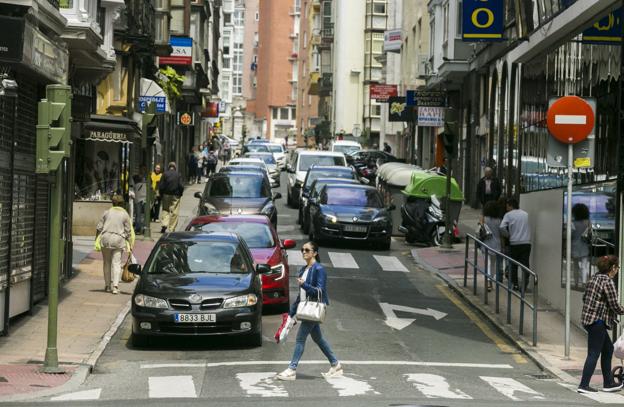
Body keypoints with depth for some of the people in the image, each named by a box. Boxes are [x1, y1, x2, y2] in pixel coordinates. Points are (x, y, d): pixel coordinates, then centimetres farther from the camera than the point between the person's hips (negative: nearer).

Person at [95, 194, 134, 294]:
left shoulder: (107, 213, 7)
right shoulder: (125, 215, 3)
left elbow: (99, 228, 7)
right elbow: (128, 231, 2)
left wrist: (97, 240, 14)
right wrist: (130, 245, 7)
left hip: (105, 239, 1)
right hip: (118, 239, -1)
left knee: (107, 263, 12)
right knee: (116, 263, -2)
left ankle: (107, 285, 16)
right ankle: (115, 285, -15)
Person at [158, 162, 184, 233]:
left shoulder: (165, 174, -2)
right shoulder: (178, 175, -4)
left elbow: (161, 186, -3)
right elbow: (181, 186, -7)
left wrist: (161, 194, 8)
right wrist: (180, 193, 9)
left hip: (166, 195, 1)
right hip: (175, 195, -1)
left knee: (165, 210, 11)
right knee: (174, 212, 3)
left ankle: (164, 224, -8)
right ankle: (172, 228, 3)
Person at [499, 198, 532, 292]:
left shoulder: (508, 215, -2)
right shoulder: (525, 214, 11)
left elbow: (502, 227, -14)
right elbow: (528, 228, 14)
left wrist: (508, 235, 2)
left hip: (514, 243, -2)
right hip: (526, 242, 2)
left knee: (513, 265, 10)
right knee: (525, 265, 1)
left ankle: (515, 284, 10)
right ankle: (525, 285, -4)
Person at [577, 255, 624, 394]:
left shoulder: (594, 278, 11)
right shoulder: (608, 282, -16)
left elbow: (584, 298, 18)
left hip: (587, 318, 10)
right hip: (597, 321, -10)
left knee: (608, 349, 18)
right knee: (594, 353, -4)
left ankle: (608, 383, 23)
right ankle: (583, 385, -3)